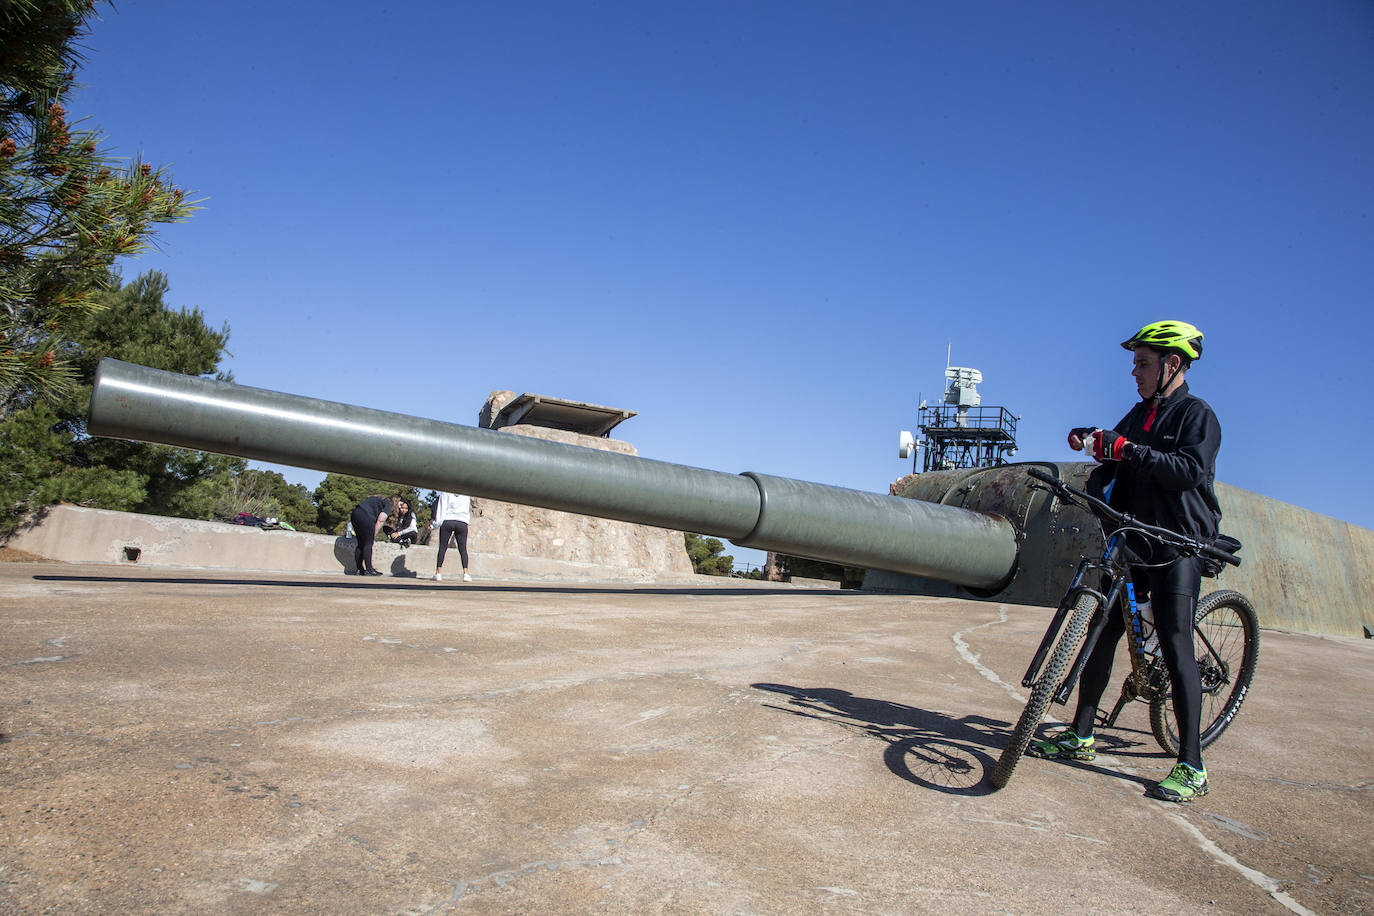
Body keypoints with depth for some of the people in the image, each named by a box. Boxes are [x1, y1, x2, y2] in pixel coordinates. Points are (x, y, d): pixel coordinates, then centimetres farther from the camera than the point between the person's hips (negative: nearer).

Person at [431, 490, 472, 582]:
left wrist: (434, 524, 4)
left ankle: (438, 573, -2)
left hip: (447, 521, -1)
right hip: (462, 522, 1)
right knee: (463, 549, 2)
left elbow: (441, 509, 1)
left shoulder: (445, 492, 5)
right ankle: (465, 573, -9)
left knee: (442, 547, 3)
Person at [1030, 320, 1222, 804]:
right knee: (1101, 632, 5)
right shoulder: (1139, 413, 18)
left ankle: (1191, 768, -1)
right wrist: (1093, 438, -5)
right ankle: (1081, 737, 15)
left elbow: (1191, 470, -19)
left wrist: (1130, 450, -27)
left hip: (1177, 549, -7)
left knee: (1176, 647, -9)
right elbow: (1116, 454, 16)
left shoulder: (1197, 414, -4)